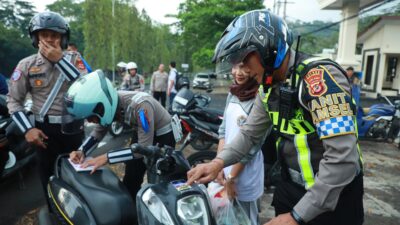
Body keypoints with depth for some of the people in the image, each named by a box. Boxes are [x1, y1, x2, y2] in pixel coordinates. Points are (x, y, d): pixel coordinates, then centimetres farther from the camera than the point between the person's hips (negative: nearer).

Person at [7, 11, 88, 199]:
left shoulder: (74, 59, -1)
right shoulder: (27, 64, -1)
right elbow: (13, 100, 2)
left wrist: (60, 59, -20)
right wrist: (28, 129, -10)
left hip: (73, 129, 0)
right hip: (45, 130, 1)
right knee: (49, 178, 13)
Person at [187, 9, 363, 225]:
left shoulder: (320, 77, -26)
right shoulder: (270, 86, 0)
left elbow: (342, 160, -30)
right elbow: (250, 133, 6)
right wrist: (219, 162, -11)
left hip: (334, 195, -6)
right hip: (290, 185, 7)